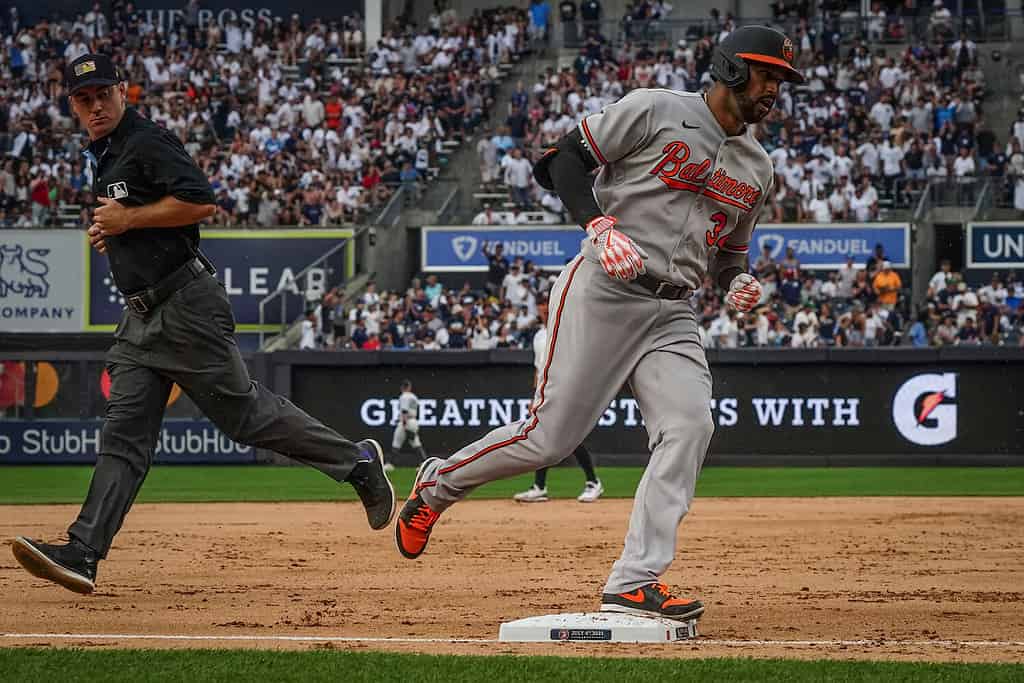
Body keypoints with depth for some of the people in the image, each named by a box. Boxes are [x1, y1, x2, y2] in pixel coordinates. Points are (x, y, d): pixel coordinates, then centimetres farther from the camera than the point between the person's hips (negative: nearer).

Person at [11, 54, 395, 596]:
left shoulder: (148, 143, -11)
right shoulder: (104, 156, 17)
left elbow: (200, 202, -23)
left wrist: (128, 219, -17)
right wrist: (106, 231, 11)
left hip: (186, 307, -9)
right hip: (141, 315, 9)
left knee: (242, 412, -2)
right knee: (124, 434, -1)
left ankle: (355, 461, 15)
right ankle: (82, 554, -10)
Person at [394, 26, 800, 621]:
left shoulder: (758, 169, 16)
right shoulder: (656, 111, -5)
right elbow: (562, 161, -6)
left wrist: (739, 282, 2)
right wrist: (600, 225, -21)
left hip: (674, 314, 6)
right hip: (602, 295, -6)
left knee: (689, 428, -17)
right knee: (550, 435, -8)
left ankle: (635, 583, -18)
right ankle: (438, 483, 19)